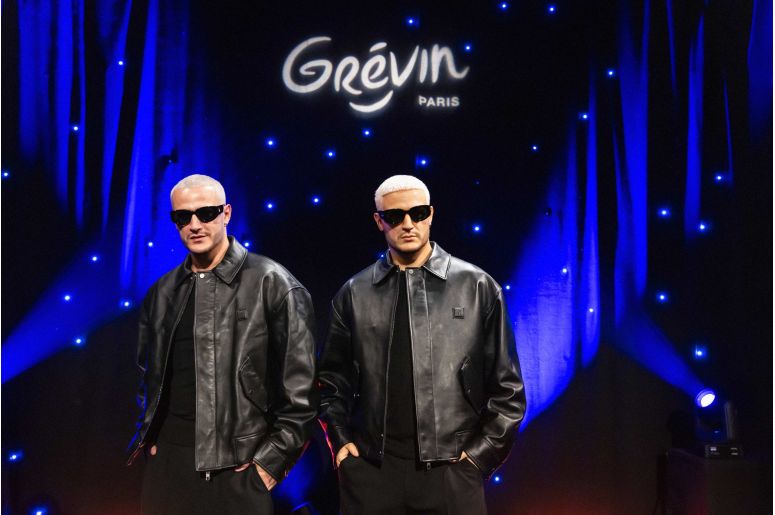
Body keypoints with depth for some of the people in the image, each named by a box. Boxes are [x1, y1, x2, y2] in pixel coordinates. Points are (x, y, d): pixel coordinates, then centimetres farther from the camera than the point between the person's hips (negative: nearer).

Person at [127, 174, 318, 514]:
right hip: (166, 463, 5)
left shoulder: (273, 284, -7)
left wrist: (273, 459, -9)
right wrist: (146, 435, 12)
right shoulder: (161, 293, 9)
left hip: (238, 468, -4)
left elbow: (301, 384, -8)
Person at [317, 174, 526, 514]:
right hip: (371, 470, 1)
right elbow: (333, 377, 13)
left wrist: (483, 451, -2)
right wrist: (340, 440, 4)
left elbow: (506, 385, 3)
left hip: (452, 470, -1)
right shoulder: (354, 293, 5)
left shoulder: (477, 287, 1)